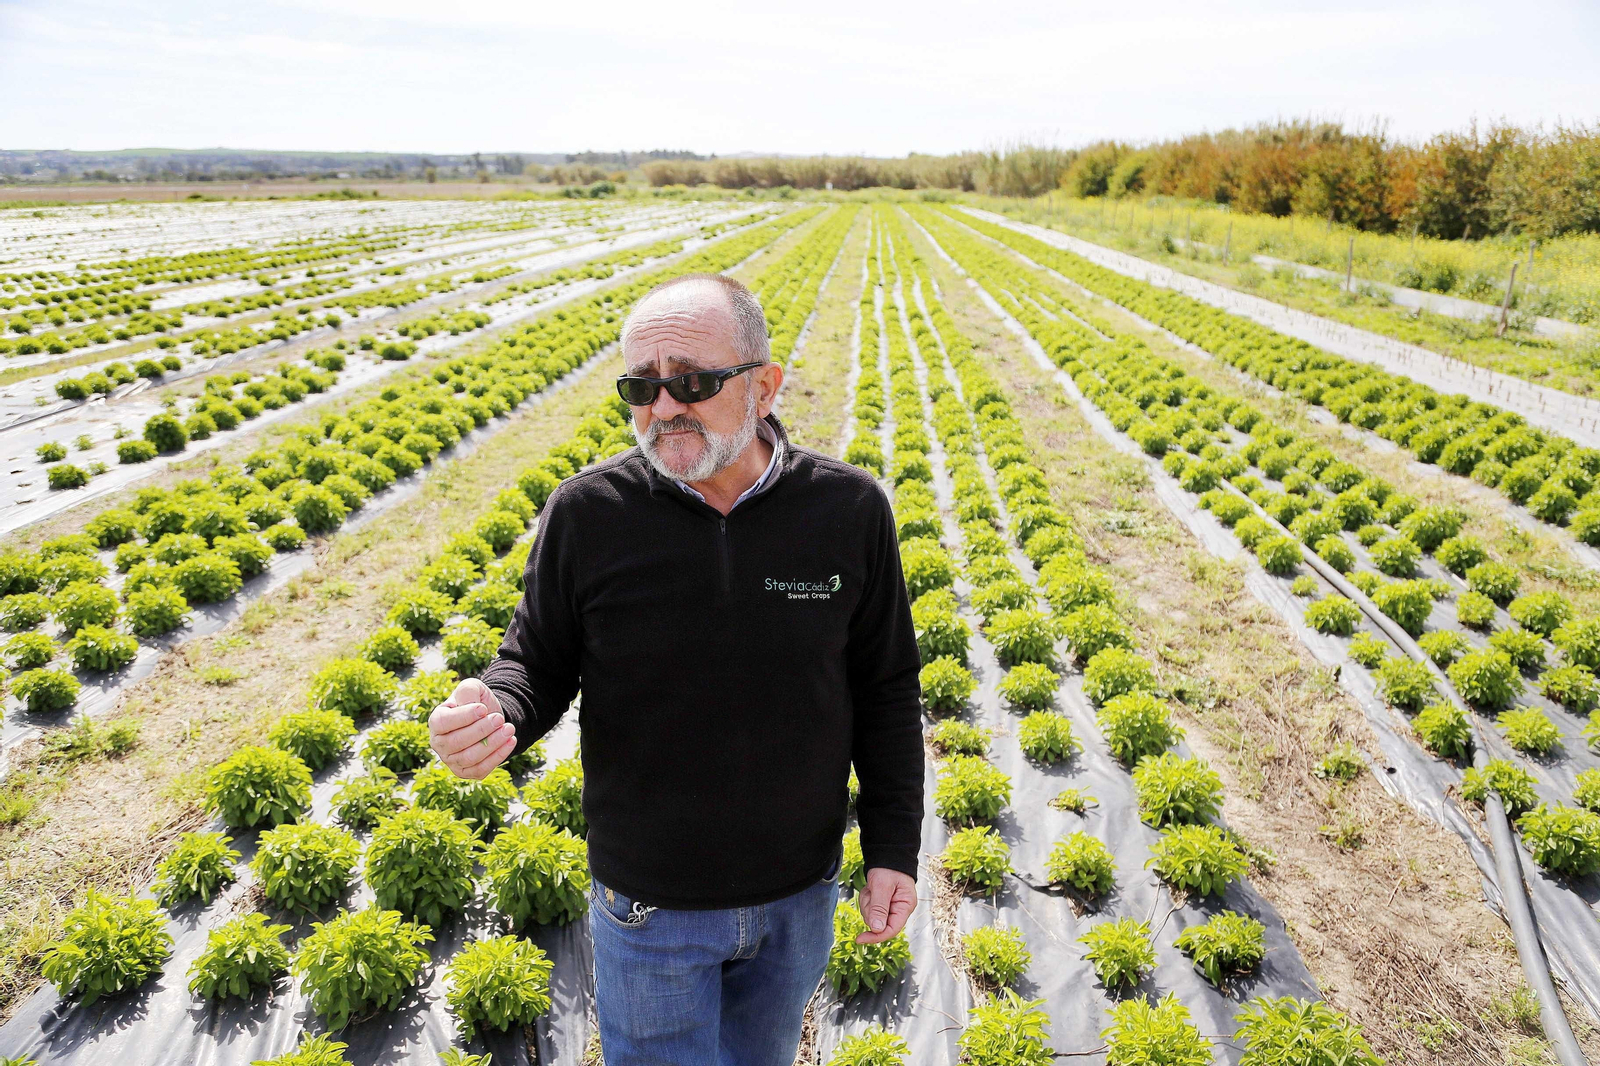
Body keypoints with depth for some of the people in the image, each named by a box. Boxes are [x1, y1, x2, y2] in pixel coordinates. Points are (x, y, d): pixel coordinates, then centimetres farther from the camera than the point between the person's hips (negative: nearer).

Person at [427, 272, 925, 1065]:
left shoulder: (850, 510, -14)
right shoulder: (586, 514, -16)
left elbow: (886, 687, -4)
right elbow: (539, 664, -4)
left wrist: (894, 847, -3)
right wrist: (492, 711, -27)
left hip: (799, 896, 2)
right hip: (649, 903, -1)